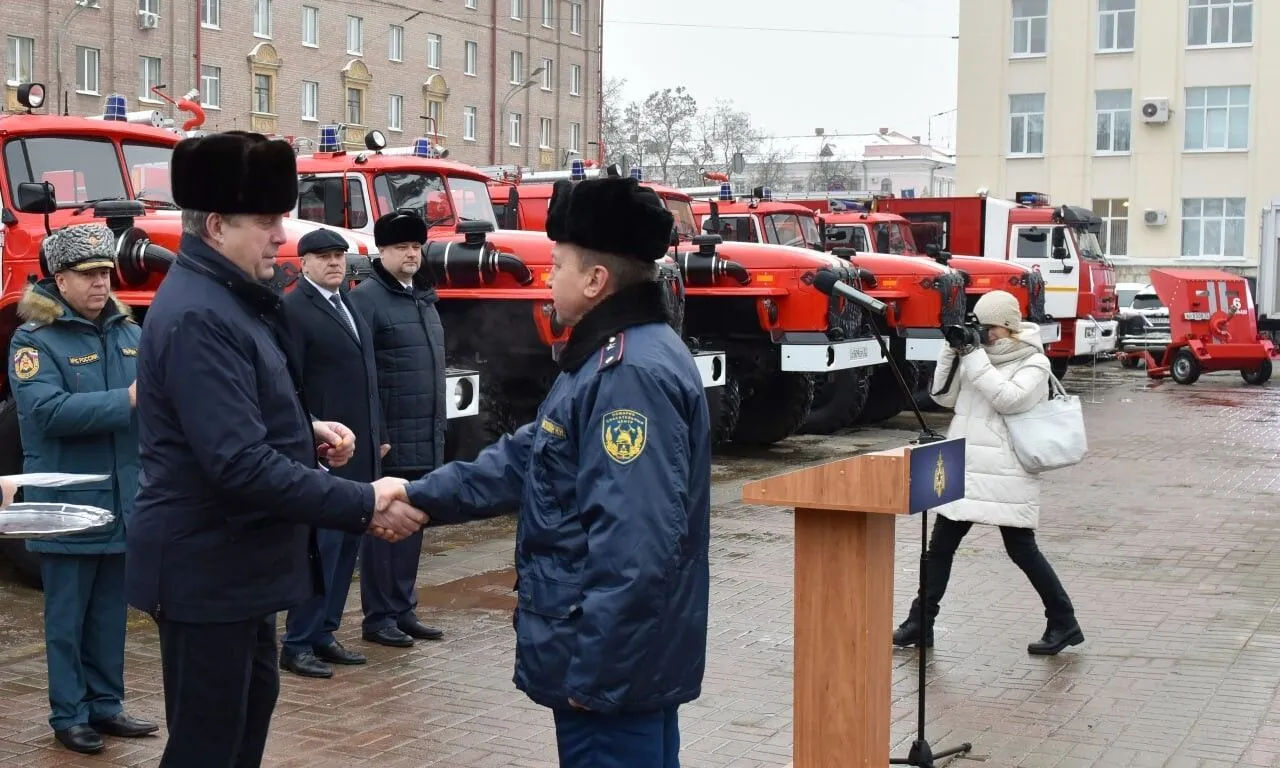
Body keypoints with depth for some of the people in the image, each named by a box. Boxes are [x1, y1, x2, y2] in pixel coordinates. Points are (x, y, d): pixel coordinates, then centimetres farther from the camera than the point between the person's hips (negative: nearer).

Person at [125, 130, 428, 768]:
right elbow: (241, 465, -30)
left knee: (253, 698, 23)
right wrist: (364, 505, -27)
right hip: (207, 567, -11)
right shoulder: (197, 317, -23)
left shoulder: (228, 297, 10)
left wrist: (309, 433, 3)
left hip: (237, 557, 11)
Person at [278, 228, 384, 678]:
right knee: (322, 545, -6)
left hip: (359, 451, 8)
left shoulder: (349, 305, 16)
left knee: (347, 545, 11)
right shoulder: (294, 309, -9)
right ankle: (297, 644, 3)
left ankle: (324, 633, 19)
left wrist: (376, 436, 17)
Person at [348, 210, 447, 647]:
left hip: (425, 439, 7)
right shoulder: (366, 299, -8)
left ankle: (404, 611, 21)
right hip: (389, 440, -7)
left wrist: (437, 430, 15)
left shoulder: (424, 299, 16)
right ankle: (378, 617, 8)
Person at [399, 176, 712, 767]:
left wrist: (592, 669, -24)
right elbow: (529, 458, 20)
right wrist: (420, 496, 16)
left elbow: (634, 548, -28)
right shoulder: (613, 359, 13)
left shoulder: (632, 375, -22)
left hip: (614, 669, -10)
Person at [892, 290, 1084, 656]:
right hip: (964, 470, 6)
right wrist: (953, 352, -3)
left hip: (1006, 475, -6)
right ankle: (920, 622, 13)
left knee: (1022, 550, -1)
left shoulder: (1034, 363, -5)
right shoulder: (978, 353, 12)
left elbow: (1008, 399, -21)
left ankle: (1064, 623, 13)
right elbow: (944, 396, 9)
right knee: (939, 546, 6)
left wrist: (973, 356, -20)